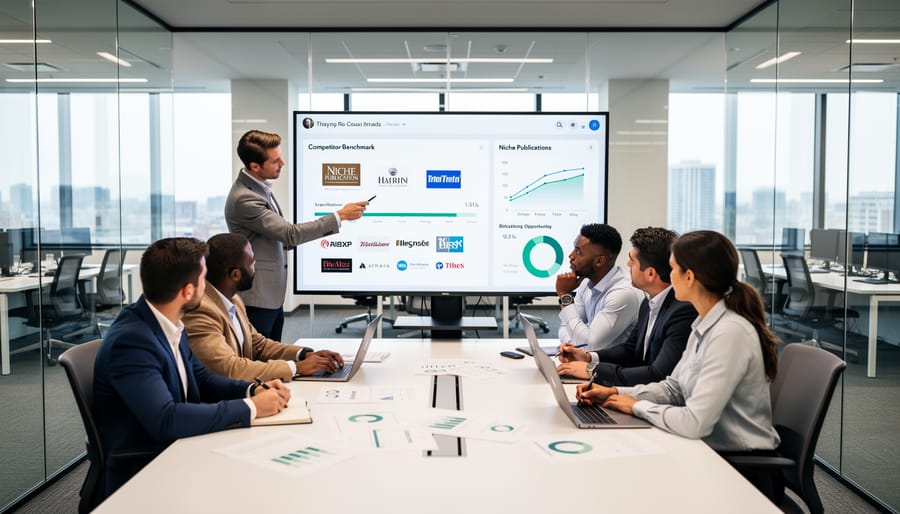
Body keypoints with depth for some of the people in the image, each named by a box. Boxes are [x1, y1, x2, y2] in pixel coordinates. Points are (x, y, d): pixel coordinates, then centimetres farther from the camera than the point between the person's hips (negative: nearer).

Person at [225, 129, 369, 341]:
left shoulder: (259, 187, 8)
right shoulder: (244, 199, -22)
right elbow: (290, 234, -23)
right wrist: (340, 216, -20)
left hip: (273, 296, 9)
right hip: (257, 298, -9)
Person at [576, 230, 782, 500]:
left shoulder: (730, 333, -26)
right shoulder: (704, 324, 4)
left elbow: (695, 423, -29)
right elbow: (673, 387, 11)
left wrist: (638, 406, -14)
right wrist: (615, 393, -1)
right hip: (710, 452, 7)